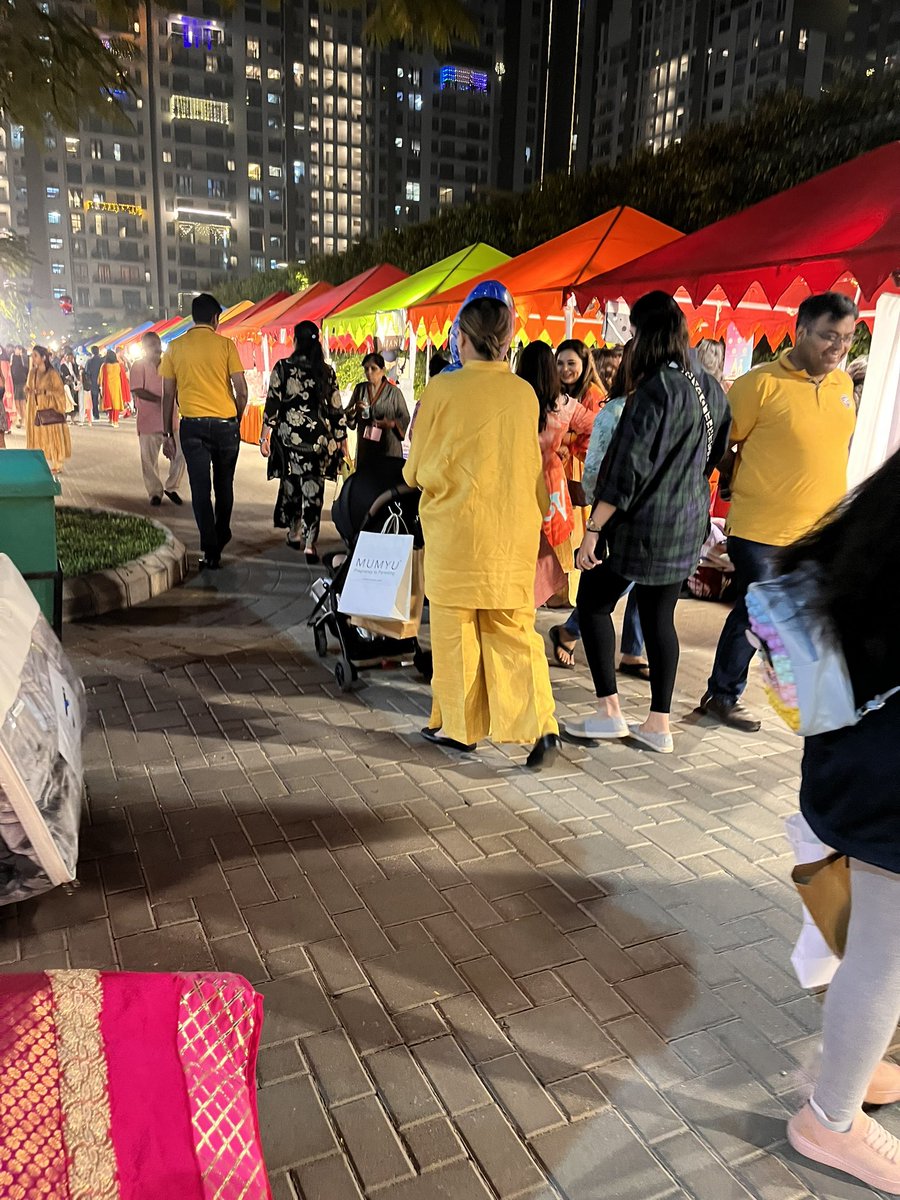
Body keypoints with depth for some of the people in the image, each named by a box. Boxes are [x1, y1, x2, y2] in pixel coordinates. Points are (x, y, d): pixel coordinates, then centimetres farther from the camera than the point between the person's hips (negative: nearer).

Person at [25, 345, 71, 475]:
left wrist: (44, 392, -22)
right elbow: (28, 388, 18)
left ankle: (56, 465, 5)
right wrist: (27, 390, -5)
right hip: (34, 409, 6)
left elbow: (60, 391, -10)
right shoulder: (32, 372, 9)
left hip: (49, 409, -6)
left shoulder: (52, 373, -10)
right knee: (38, 437, 7)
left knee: (51, 436, -2)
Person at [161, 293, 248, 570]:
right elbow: (241, 390, -5)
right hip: (225, 423, 0)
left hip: (193, 425, 0)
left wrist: (167, 431, 12)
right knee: (224, 484, 17)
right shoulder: (225, 344, -2)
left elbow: (168, 394, 4)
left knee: (200, 489, 3)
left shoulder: (175, 347, 4)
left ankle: (211, 552, -1)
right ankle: (221, 539, 31)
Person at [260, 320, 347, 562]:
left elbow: (272, 404, -4)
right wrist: (341, 440, 12)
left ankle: (294, 533, 29)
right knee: (313, 488, -1)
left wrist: (265, 436, 2)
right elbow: (336, 409, 4)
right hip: (319, 437, 1)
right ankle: (309, 543, -8)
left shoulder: (282, 367, -2)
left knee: (291, 483, 16)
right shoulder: (326, 371, 3)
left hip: (289, 434, 0)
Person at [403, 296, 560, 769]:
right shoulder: (525, 393, 2)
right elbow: (532, 466, 11)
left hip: (456, 530, -3)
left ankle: (458, 725, 19)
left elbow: (417, 470, 0)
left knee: (455, 628, 9)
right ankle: (540, 725, 2)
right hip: (513, 532, 3)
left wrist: (419, 477, 22)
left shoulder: (442, 389, -9)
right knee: (513, 629, 10)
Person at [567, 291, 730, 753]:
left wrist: (593, 530, -18)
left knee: (594, 602, 7)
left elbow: (626, 469, -21)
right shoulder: (710, 388, 6)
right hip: (688, 524, 8)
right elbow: (716, 454, 17)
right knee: (660, 615, 13)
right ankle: (659, 724, 17)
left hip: (641, 523, -7)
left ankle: (609, 712, 7)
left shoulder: (654, 390, -18)